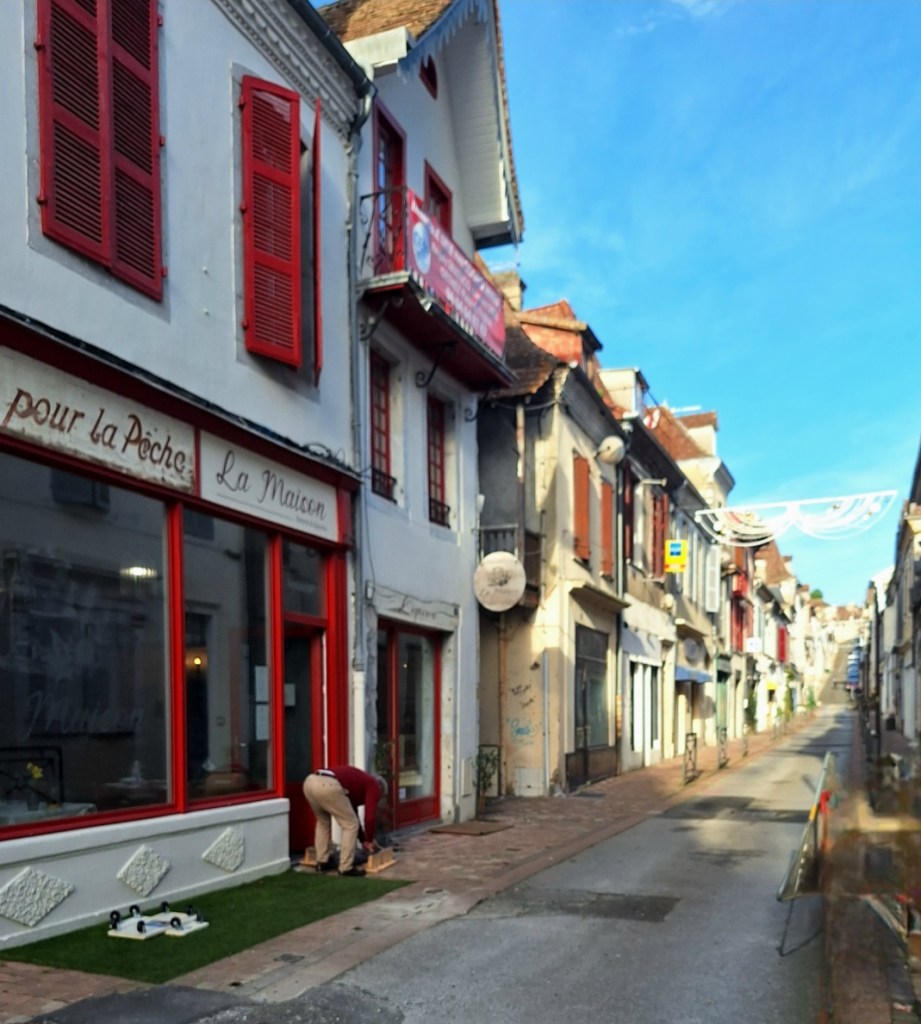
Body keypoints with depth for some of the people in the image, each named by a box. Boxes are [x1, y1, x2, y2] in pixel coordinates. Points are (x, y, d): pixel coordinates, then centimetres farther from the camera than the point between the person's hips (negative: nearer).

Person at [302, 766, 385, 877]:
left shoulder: (357, 781, 40)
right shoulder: (374, 786, 20)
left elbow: (352, 815, 46)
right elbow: (369, 817, 11)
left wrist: (363, 840, 49)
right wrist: (369, 841, 25)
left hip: (310, 781, 8)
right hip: (328, 785, -8)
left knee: (323, 822, 32)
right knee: (350, 825, 9)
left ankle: (322, 862, 32)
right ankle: (346, 868, 11)